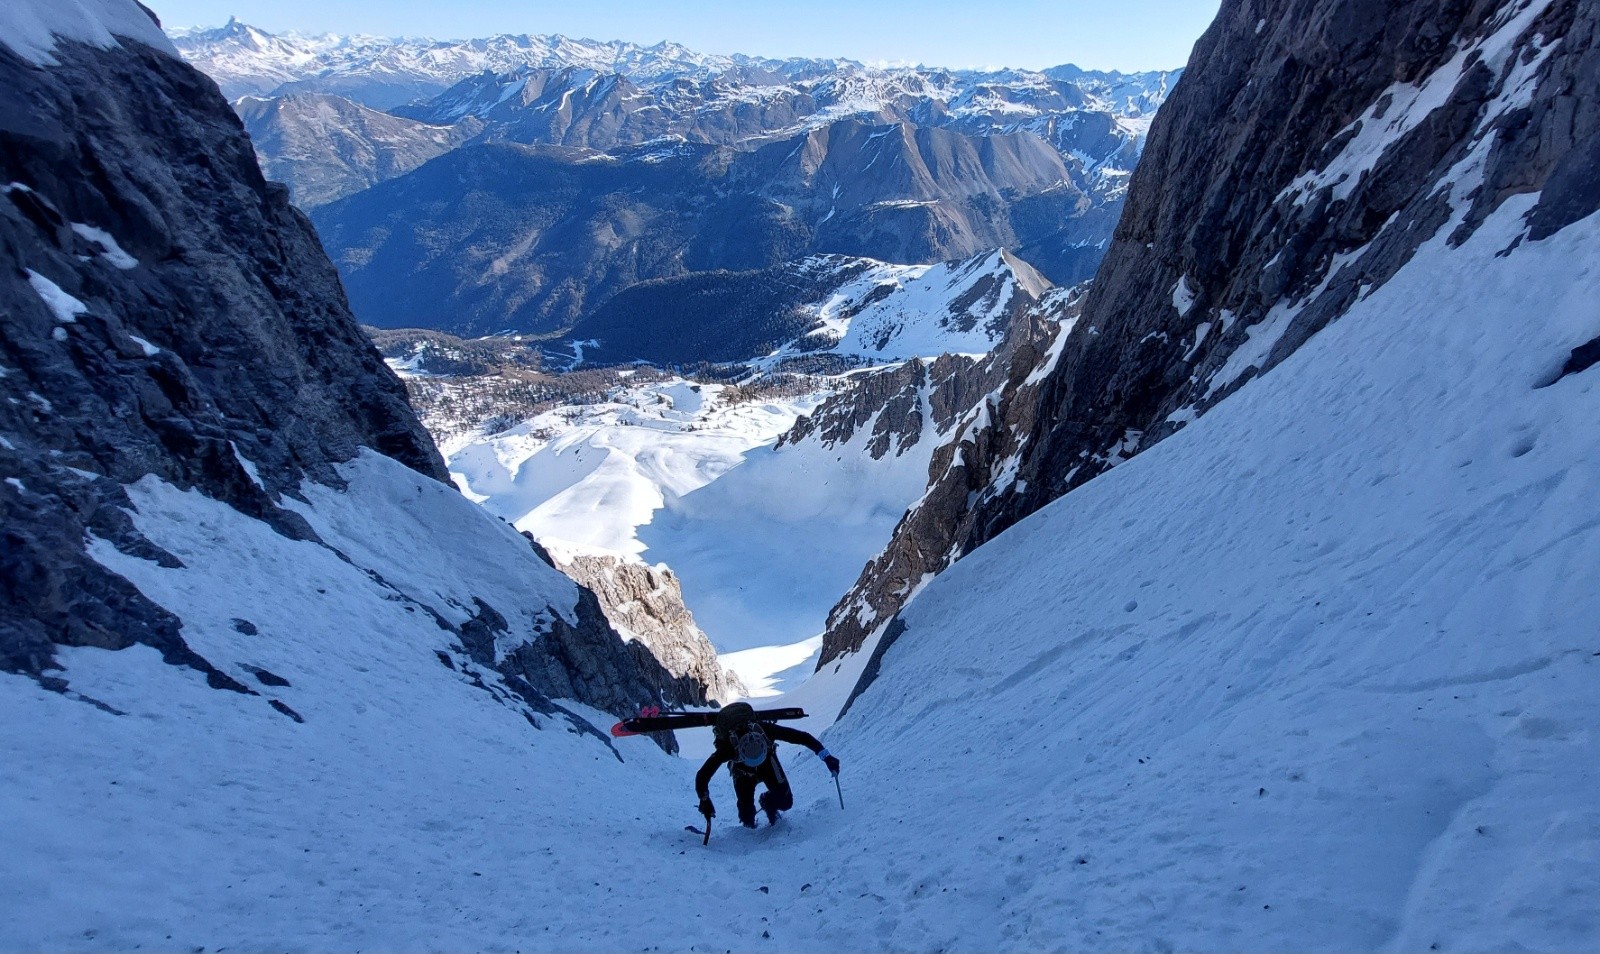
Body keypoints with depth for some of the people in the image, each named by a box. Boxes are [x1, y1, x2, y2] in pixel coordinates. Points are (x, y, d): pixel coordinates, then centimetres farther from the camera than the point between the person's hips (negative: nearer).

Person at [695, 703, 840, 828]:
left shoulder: (766, 730, -41)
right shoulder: (727, 748, -43)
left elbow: (803, 737, -34)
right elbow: (702, 776, -33)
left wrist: (825, 755, -40)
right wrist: (705, 801, -36)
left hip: (767, 762, 1)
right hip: (742, 771, -1)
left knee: (785, 801, -9)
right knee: (747, 813, -11)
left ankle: (767, 801, 25)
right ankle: (749, 826, 25)